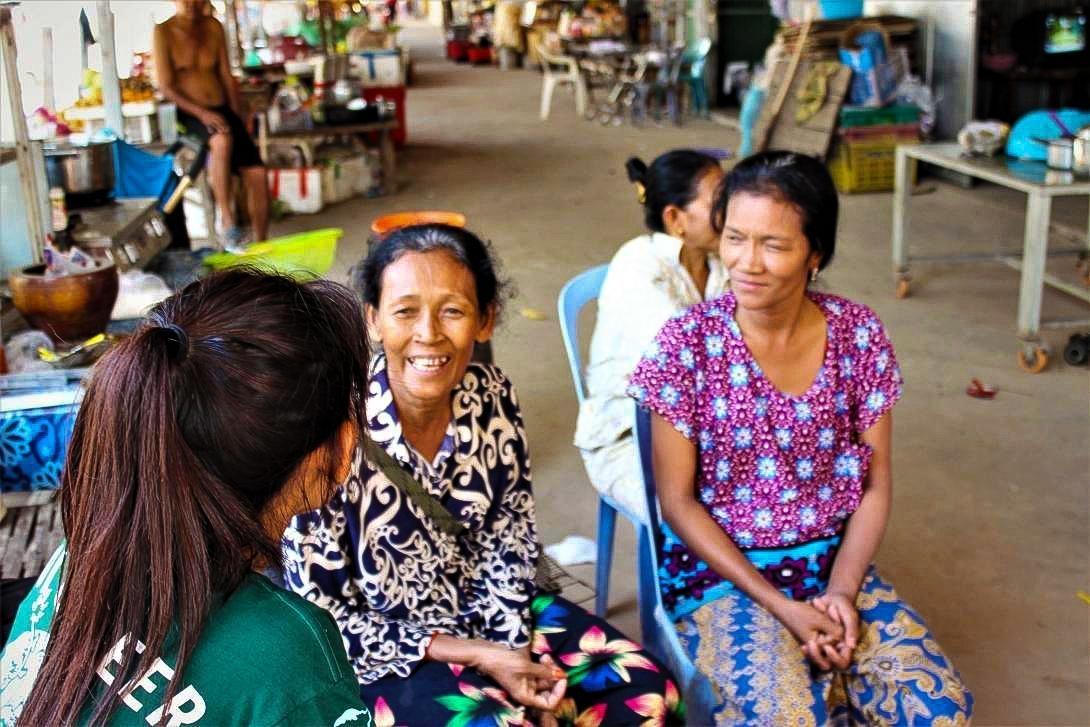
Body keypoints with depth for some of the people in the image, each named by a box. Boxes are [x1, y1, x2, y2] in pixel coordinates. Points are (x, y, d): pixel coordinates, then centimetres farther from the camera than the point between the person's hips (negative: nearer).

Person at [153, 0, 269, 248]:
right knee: (222, 140, -38)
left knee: (256, 173, -13)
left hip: (222, 111, 5)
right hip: (191, 114, -5)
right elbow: (165, 87, -9)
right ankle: (228, 224, -36)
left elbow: (227, 77, 13)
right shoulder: (163, 32, -3)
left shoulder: (214, 27, 11)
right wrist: (202, 113, -21)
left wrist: (237, 120, 3)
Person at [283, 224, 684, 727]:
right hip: (383, 651, -4)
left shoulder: (493, 398, -11)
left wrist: (516, 649, -8)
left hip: (488, 611, 5)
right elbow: (320, 617, -17)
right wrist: (475, 655, -18)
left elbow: (510, 535, 4)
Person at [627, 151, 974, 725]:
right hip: (721, 571, -3)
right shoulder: (688, 342, -13)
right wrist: (780, 606, -15)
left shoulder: (858, 333, -5)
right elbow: (678, 501, -10)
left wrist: (841, 590, -13)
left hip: (833, 565, 3)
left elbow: (875, 485, 2)